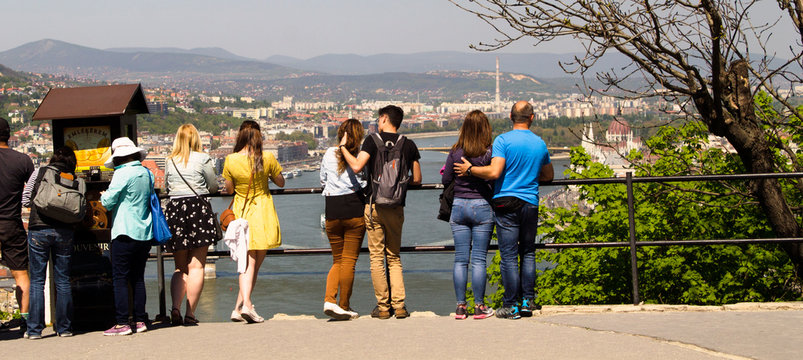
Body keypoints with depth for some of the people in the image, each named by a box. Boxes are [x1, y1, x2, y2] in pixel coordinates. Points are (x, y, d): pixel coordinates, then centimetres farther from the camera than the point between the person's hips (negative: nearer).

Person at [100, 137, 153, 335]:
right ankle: (140, 321, 14)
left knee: (120, 279, -1)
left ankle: (122, 324, -3)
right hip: (145, 233, 7)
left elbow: (107, 202, -10)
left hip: (125, 233, -7)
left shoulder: (122, 174, -13)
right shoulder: (147, 173, 8)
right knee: (138, 278, 13)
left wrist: (104, 195, 10)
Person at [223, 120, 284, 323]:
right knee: (256, 262, 6)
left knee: (248, 262, 4)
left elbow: (229, 189, 4)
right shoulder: (267, 158, -8)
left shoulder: (231, 160, -7)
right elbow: (281, 183, 5)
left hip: (241, 213, 1)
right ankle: (240, 307, 1)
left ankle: (244, 305, -13)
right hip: (262, 213, -1)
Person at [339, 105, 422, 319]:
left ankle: (383, 306, 4)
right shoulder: (408, 145, 6)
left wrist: (343, 147, 1)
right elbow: (417, 179, 8)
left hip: (375, 205, -3)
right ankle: (399, 306, 5)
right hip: (396, 208, 3)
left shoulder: (373, 140, -4)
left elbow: (357, 166, -14)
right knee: (394, 257, 13)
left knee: (377, 257, 3)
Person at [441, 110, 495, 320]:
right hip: (482, 207, -2)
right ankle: (479, 306, 5)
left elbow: (445, 180, 5)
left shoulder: (455, 152, -1)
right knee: (479, 259, 2)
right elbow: (495, 180, -8)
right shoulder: (489, 153, -9)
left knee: (460, 259, 6)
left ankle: (460, 306, 7)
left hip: (459, 206, 2)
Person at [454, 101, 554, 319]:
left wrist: (469, 169, -4)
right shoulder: (540, 143, 8)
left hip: (507, 203, -4)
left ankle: (511, 306, 0)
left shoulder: (503, 140, -8)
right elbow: (548, 175, 20)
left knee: (509, 256, -2)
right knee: (528, 254, 14)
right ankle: (527, 301, 14)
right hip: (531, 203, 4)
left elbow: (494, 172, -17)